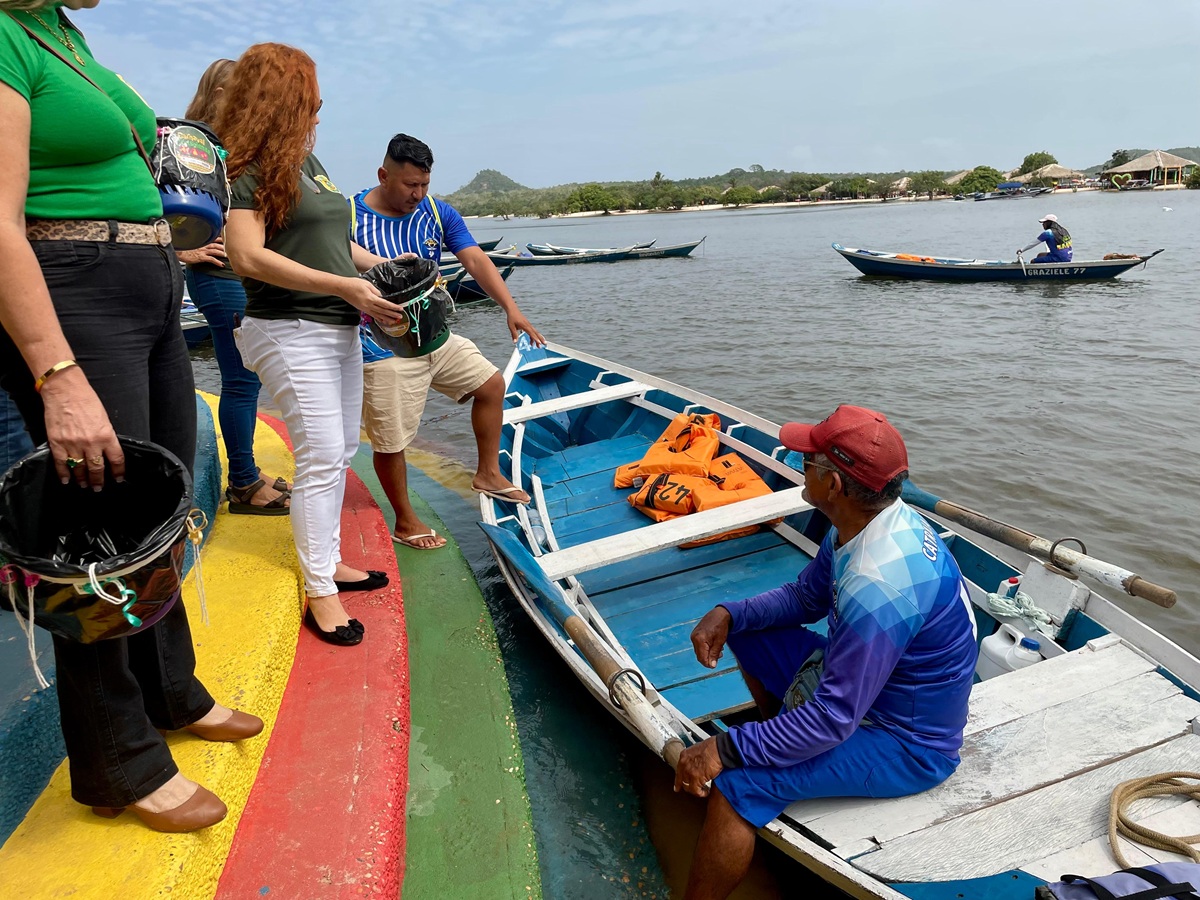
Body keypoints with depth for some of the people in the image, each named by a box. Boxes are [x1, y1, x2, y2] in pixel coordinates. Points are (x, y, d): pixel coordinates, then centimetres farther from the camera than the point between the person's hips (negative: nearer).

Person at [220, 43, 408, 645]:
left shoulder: (308, 161, 17)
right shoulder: (250, 167, -11)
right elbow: (247, 256, -22)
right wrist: (346, 286, -22)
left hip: (340, 329, 9)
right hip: (292, 332, -9)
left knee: (340, 451, 14)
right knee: (320, 456, -10)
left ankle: (327, 559, 27)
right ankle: (320, 593, 0)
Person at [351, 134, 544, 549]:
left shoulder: (438, 214, 1)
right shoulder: (352, 216, -12)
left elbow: (475, 260, -9)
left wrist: (511, 307, -22)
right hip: (384, 347, -6)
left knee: (490, 383, 10)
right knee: (389, 439, 0)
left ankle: (488, 473, 26)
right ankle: (405, 521, 20)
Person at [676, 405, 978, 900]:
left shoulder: (880, 585, -35)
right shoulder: (865, 523, -6)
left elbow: (834, 718, -31)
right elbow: (805, 599, 9)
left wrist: (725, 750, -24)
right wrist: (728, 613, -6)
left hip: (907, 748, -9)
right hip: (863, 684, 9)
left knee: (734, 785, -23)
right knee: (746, 631, 15)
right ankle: (780, 738, 32)